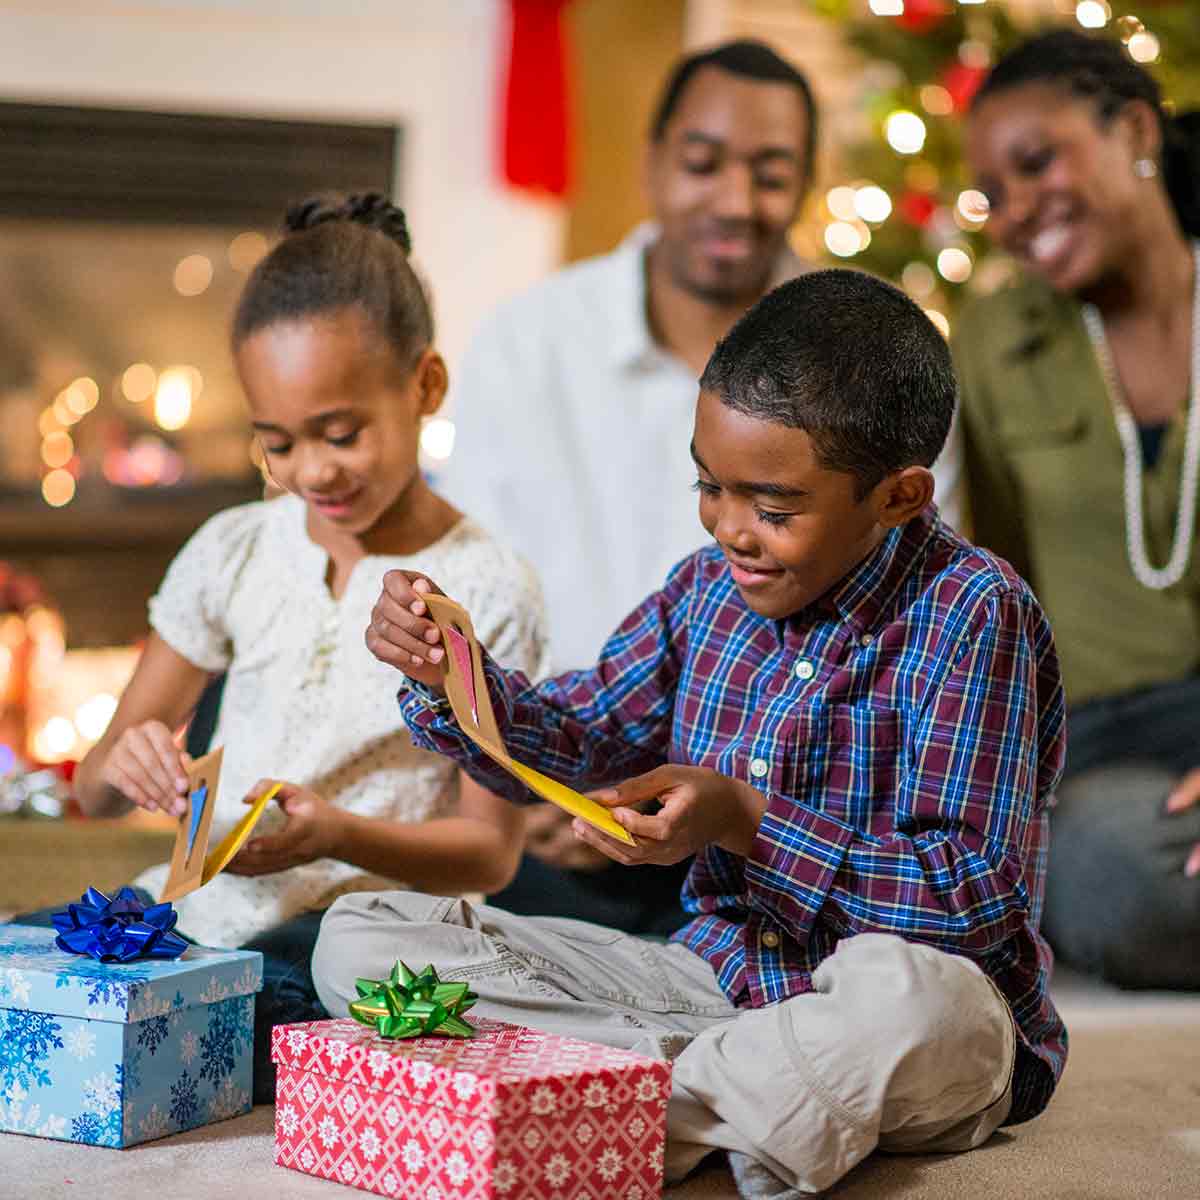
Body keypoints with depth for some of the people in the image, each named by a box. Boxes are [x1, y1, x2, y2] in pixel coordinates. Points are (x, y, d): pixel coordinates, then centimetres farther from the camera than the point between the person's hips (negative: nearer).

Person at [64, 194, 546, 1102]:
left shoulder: (487, 592, -3)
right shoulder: (233, 554, 9)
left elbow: (490, 850, -1)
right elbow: (95, 789, 13)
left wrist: (339, 833, -20)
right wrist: (122, 765, -14)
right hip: (197, 904, 4)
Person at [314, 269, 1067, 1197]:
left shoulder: (973, 617, -14)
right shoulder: (711, 589, 3)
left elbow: (981, 899, -20)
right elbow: (574, 747, 16)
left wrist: (747, 822, -27)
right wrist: (453, 677, -5)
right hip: (717, 974, 6)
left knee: (904, 997, -45)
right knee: (357, 940, -4)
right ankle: (746, 1086, -18)